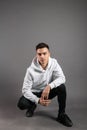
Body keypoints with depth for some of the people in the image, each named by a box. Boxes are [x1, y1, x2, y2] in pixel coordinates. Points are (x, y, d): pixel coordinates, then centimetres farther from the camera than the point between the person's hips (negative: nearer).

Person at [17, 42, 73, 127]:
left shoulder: (54, 63, -17)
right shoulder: (31, 70, -25)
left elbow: (62, 78, -24)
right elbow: (25, 90, -21)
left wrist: (49, 86, -40)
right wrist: (38, 100, -35)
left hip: (48, 91, 2)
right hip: (35, 93, -1)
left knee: (62, 87, -27)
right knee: (21, 104, -28)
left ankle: (61, 115, -8)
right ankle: (33, 105, 11)